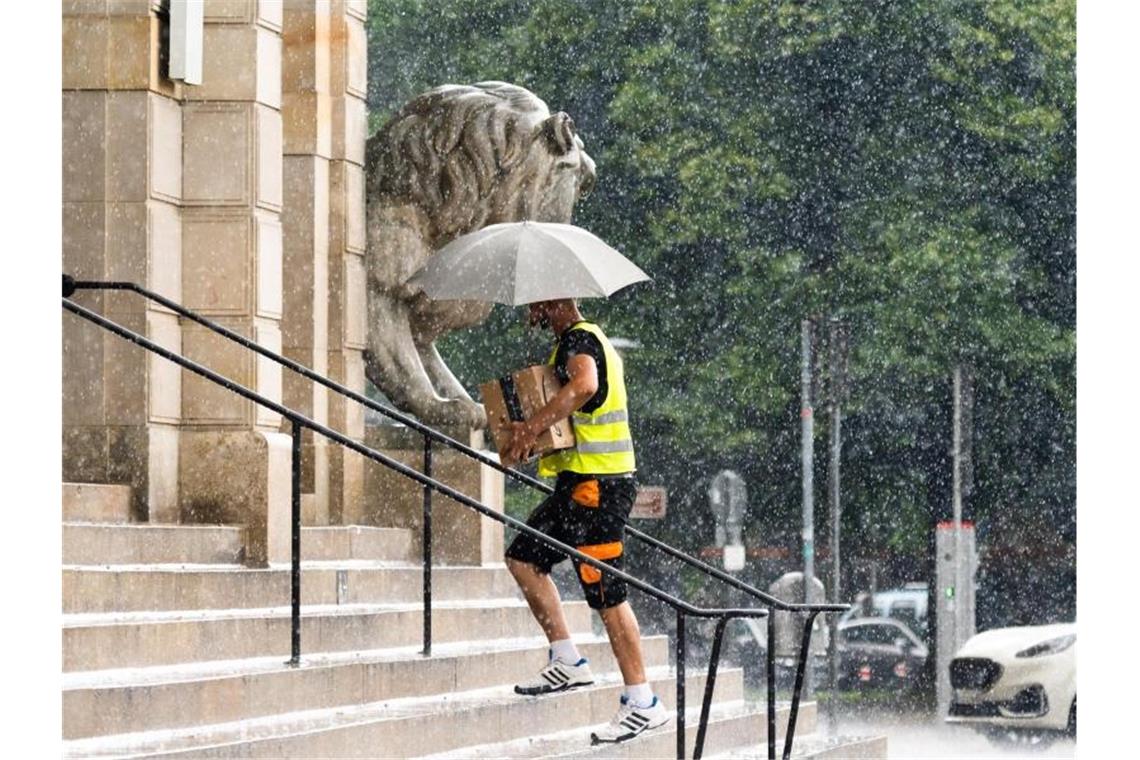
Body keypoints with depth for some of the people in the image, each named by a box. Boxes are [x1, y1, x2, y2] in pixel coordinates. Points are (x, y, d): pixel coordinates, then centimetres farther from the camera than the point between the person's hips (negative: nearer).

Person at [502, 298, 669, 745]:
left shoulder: (579, 340, -13)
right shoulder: (587, 339, 20)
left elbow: (584, 385, -36)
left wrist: (533, 427, -39)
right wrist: (536, 436, 18)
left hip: (597, 484, -11)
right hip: (581, 482, 11)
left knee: (606, 594, -8)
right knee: (523, 557, 16)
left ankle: (642, 703, -6)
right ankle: (567, 661, 15)